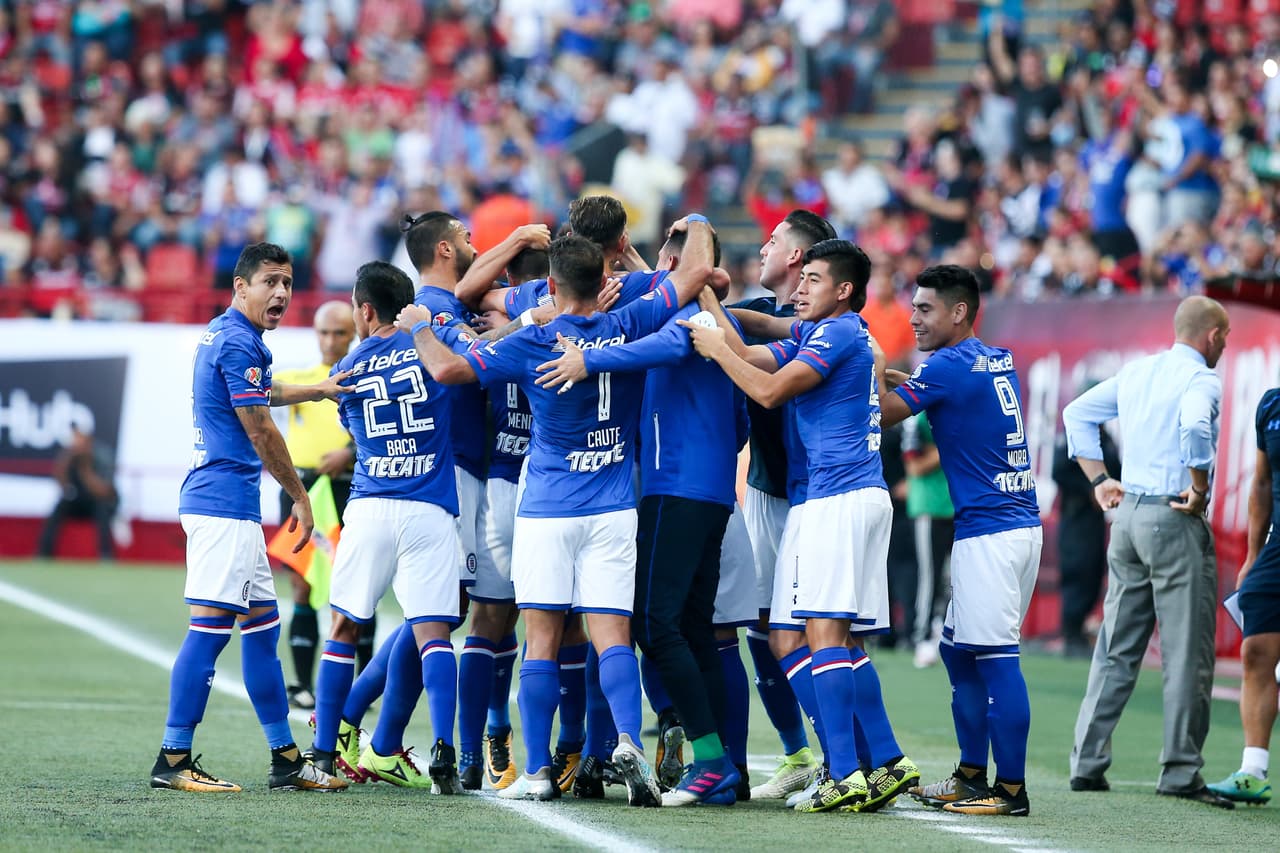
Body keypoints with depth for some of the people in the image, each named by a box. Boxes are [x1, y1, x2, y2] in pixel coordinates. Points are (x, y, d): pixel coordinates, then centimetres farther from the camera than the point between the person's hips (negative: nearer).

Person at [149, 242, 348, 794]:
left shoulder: (223, 335, 17)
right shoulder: (237, 342, -13)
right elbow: (260, 430, -12)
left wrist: (318, 390, 43)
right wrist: (300, 497, -3)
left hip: (229, 507, 11)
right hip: (225, 504, -11)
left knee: (262, 623, 12)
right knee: (210, 626, -11)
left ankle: (286, 760, 16)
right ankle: (173, 760, -12)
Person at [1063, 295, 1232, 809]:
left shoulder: (1136, 373, 13)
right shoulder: (1201, 381, -10)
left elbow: (1077, 414, 21)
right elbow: (1194, 427, -31)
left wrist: (1099, 480, 19)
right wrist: (1199, 488, -18)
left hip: (1128, 512, 8)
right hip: (1176, 519, -8)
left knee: (1116, 649, 12)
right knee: (1187, 654, -2)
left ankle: (1087, 763, 11)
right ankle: (1180, 772, -2)